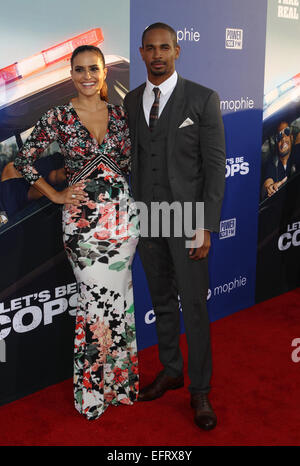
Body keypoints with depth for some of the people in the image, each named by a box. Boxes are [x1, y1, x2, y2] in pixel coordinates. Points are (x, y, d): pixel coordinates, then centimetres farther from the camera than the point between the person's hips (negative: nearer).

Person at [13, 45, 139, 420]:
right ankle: (93, 390, 18)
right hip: (83, 218, -4)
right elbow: (24, 160, 1)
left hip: (123, 214, 4)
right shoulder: (58, 117, -4)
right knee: (100, 297, -1)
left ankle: (118, 378, 29)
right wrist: (56, 195, -3)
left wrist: (130, 200, 8)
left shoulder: (119, 114, 7)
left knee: (117, 297, 11)